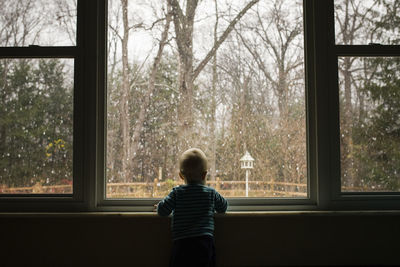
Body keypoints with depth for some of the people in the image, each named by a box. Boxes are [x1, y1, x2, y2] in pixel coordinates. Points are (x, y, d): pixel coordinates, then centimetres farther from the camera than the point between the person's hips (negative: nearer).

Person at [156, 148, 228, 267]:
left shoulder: (177, 193, 1)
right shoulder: (211, 193, 6)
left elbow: (162, 210, -1)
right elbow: (223, 208, 21)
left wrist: (159, 206, 23)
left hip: (181, 244, -1)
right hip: (205, 242, 1)